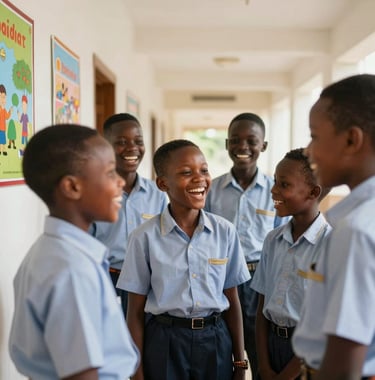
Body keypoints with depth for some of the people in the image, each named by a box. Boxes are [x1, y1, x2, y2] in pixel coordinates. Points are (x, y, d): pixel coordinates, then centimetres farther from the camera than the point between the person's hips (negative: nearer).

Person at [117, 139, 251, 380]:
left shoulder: (225, 231, -2)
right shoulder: (145, 237, -8)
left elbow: (232, 301, 4)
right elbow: (136, 310, -3)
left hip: (215, 340, 2)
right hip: (164, 341, -2)